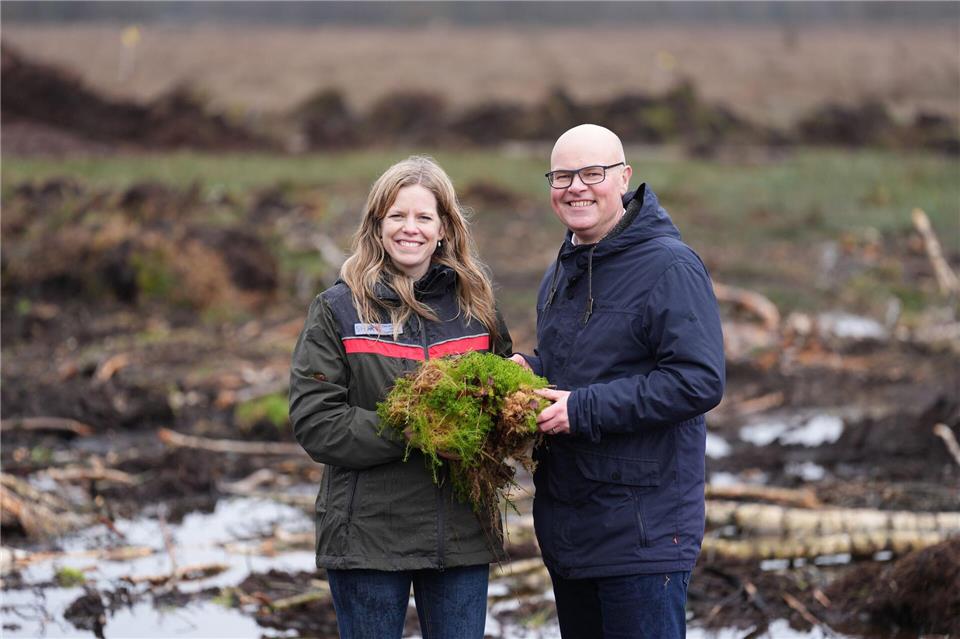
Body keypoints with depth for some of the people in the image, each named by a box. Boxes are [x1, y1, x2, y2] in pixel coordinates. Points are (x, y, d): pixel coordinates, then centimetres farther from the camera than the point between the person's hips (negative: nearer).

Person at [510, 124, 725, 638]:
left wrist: (582, 410, -22)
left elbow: (698, 381, -21)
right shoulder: (561, 273, 15)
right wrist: (528, 370, 5)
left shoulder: (669, 266, -13)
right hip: (565, 529, 9)